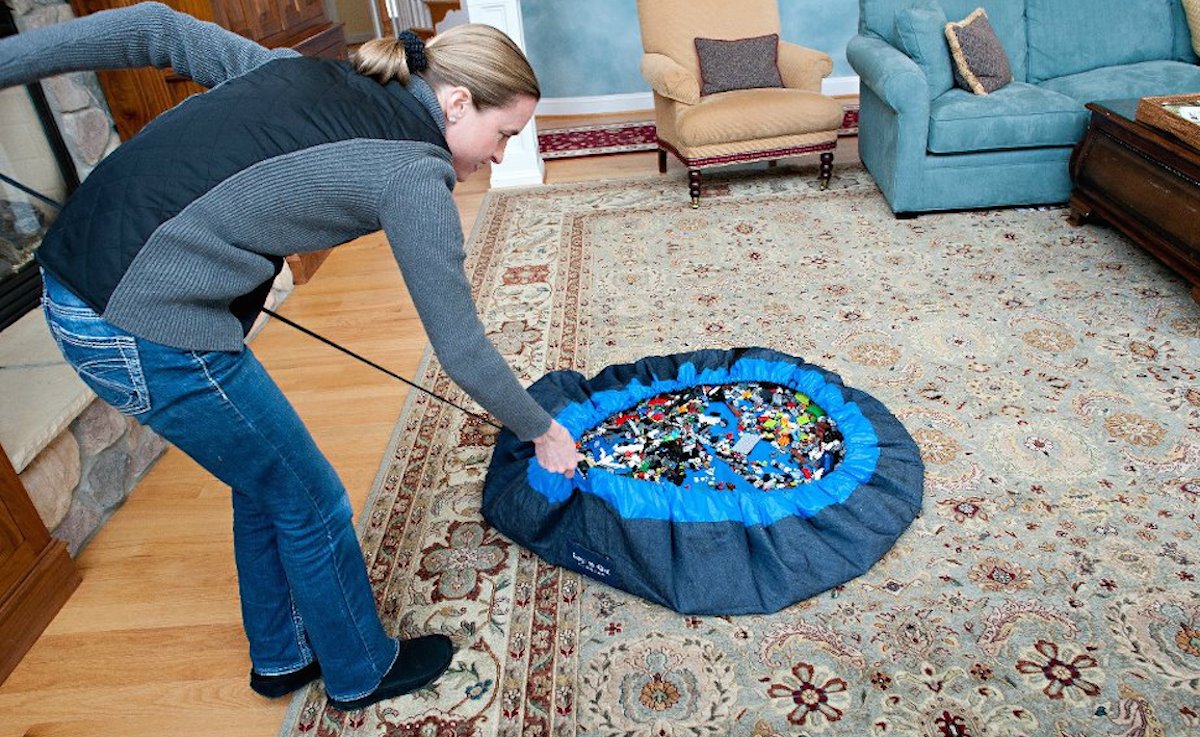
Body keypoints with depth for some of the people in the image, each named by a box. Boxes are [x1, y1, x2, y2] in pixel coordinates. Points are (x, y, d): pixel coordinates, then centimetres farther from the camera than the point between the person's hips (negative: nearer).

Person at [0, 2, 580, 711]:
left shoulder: (304, 70, 11)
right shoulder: (415, 175, -12)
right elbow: (461, 348, -8)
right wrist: (543, 430, 6)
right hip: (150, 330, -9)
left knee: (265, 484, 22)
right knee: (310, 503, 11)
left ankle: (282, 657, 44)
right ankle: (362, 672, 35)